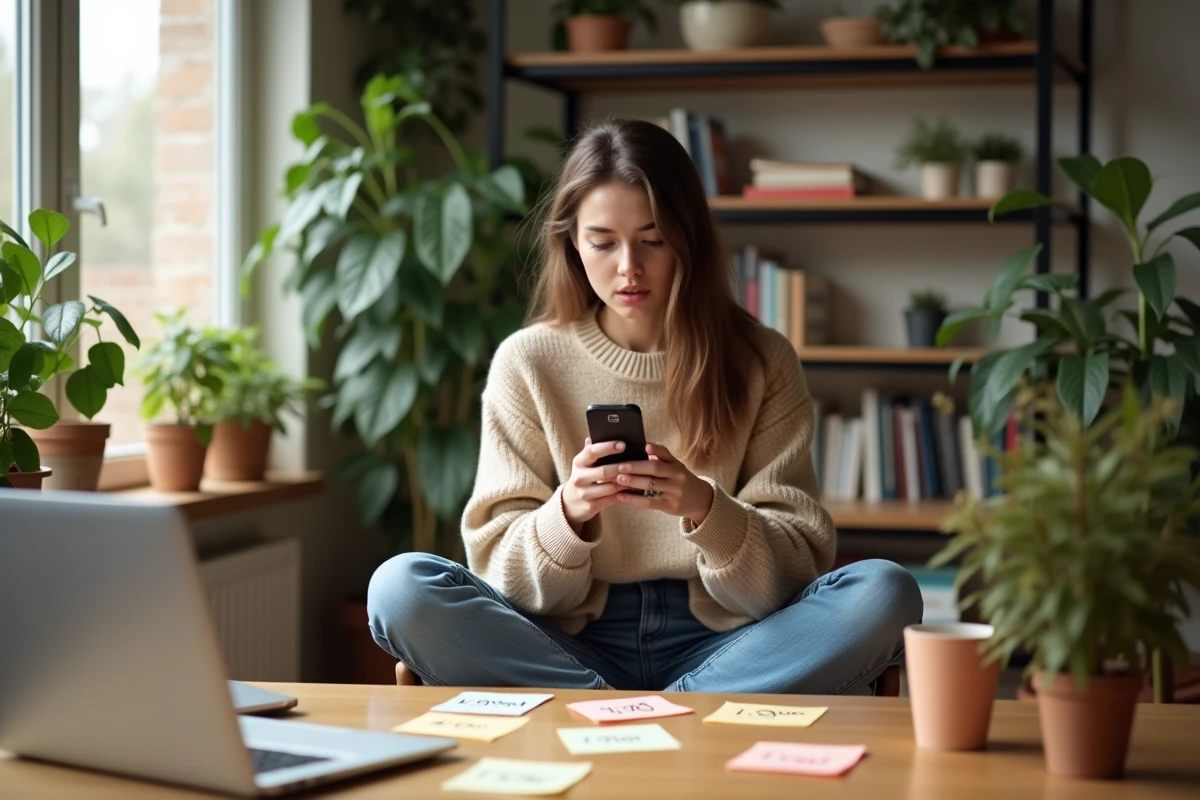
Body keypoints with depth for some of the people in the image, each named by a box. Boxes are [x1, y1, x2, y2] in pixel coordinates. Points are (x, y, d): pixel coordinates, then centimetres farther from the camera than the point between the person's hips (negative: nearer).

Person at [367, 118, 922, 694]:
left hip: (721, 644, 0)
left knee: (886, 593, -27)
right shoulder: (527, 362, 3)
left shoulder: (761, 363, 3)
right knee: (400, 587, -26)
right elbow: (504, 571, 0)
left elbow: (794, 573, -2)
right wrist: (568, 514, -21)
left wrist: (705, 509, -22)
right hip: (575, 644, 0)